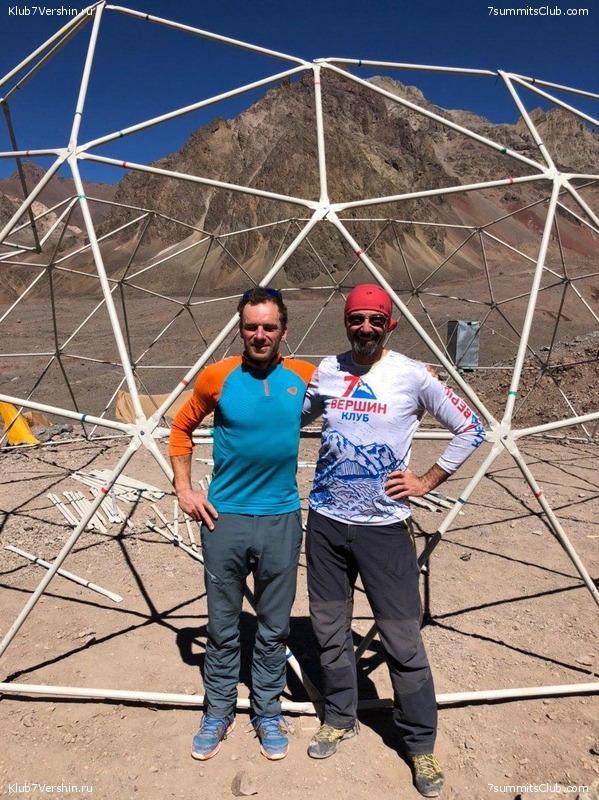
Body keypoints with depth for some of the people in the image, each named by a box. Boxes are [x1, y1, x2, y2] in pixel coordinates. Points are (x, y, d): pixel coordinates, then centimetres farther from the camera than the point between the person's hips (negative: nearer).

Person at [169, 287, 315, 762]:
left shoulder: (304, 377, -4)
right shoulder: (217, 377, -6)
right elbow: (182, 428, 7)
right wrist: (184, 489, 1)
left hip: (281, 518, 1)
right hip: (224, 516, 0)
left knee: (275, 626, 14)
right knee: (223, 624, 14)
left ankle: (268, 713, 36)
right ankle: (219, 713, 36)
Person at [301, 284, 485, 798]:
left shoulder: (413, 376, -8)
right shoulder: (326, 372, 2)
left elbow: (471, 429, 0)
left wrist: (426, 482, -4)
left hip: (385, 527, -3)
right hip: (326, 523, 4)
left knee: (403, 640, 6)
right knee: (330, 629, 17)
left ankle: (421, 746, 29)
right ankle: (340, 718, 41)